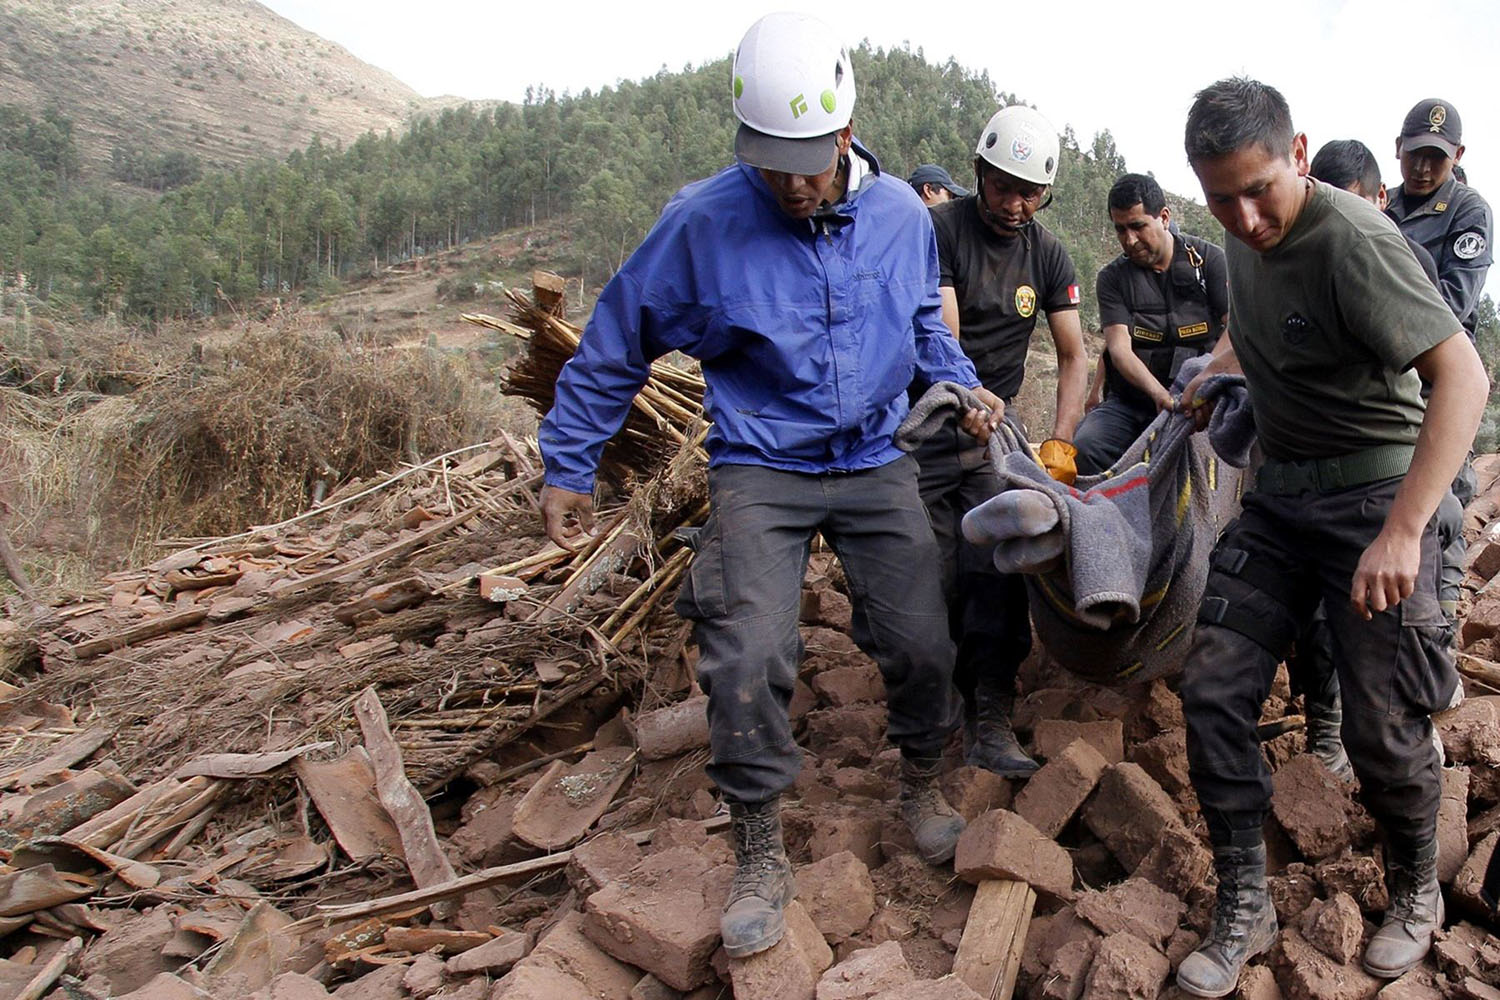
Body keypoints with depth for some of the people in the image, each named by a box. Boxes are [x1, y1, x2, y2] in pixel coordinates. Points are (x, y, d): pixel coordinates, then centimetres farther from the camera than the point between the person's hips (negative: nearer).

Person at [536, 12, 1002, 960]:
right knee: (750, 658, -15)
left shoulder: (902, 214, -1)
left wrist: (962, 385, 4)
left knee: (922, 642, 2)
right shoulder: (703, 221, -13)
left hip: (877, 463, 3)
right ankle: (761, 854, 6)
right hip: (761, 469, -3)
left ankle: (924, 784, 33)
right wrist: (568, 469, 1)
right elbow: (615, 345, -3)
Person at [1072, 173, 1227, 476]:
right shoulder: (1112, 277, 7)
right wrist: (1159, 393, -27)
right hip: (1130, 402, 1)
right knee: (1085, 448, -28)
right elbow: (1119, 347, -7)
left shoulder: (1208, 259, 6)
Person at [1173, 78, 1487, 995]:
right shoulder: (1246, 235, 4)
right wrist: (1219, 370, 13)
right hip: (1280, 495, 7)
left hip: (1375, 493, -7)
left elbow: (1463, 375, -29)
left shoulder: (1352, 240, -21)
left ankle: (1418, 895, 29)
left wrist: (1403, 531, -36)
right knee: (1213, 692, -1)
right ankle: (1245, 908, 13)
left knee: (1381, 731, -1)